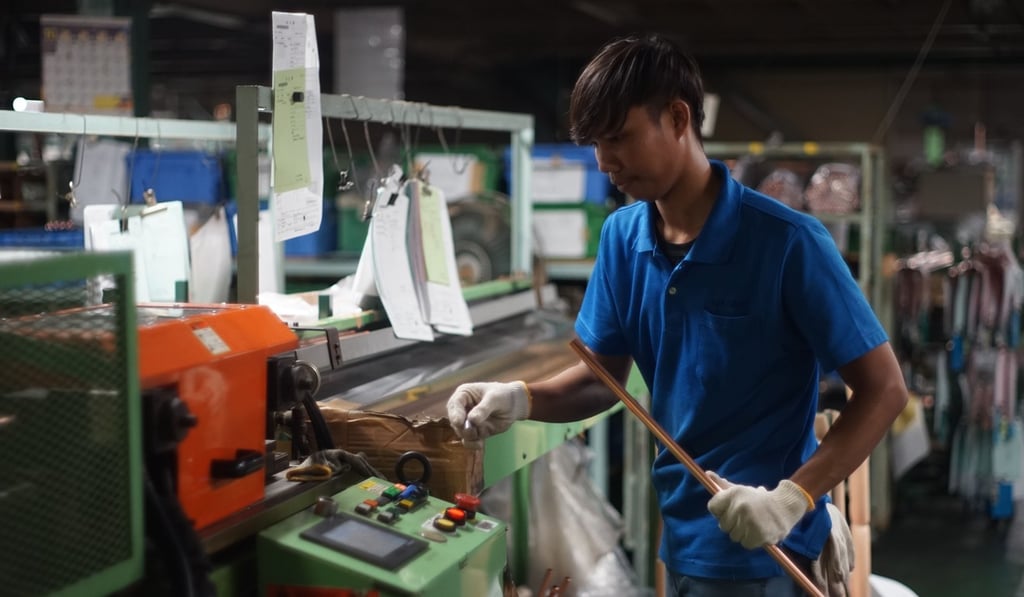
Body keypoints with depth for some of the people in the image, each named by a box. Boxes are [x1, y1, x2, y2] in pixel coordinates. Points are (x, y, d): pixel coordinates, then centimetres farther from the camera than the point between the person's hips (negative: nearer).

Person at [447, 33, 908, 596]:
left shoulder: (787, 242, -20)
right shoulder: (622, 237, -1)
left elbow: (883, 389, -17)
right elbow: (603, 376, 4)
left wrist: (793, 497, -27)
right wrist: (521, 398, -16)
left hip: (757, 548, -6)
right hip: (675, 530, 7)